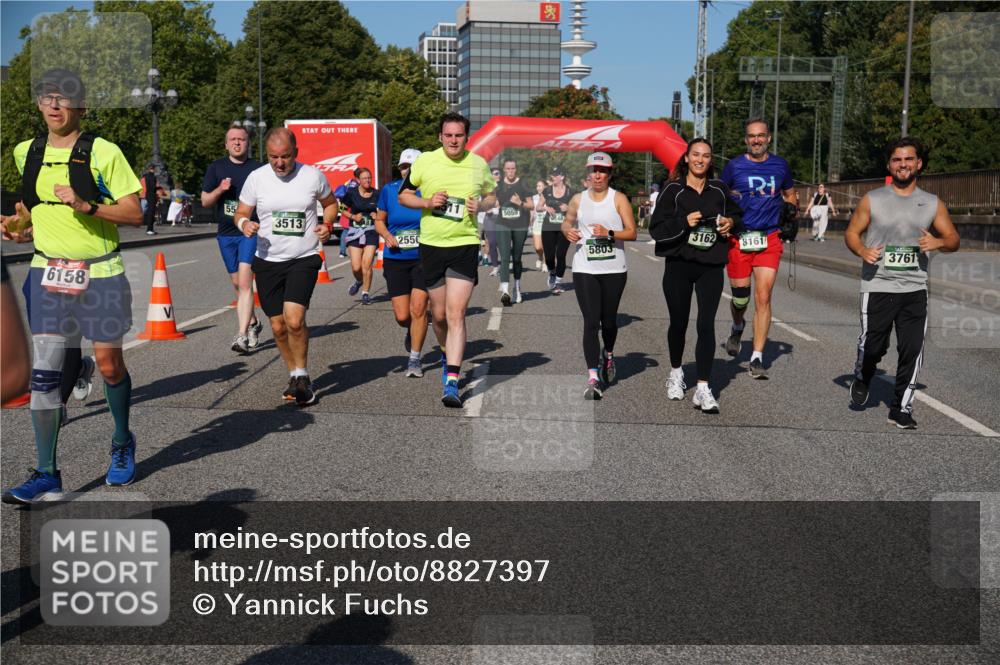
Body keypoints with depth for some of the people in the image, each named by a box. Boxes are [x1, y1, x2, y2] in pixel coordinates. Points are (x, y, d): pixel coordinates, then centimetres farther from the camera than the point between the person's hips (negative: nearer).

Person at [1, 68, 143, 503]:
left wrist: (87, 206, -22)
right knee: (43, 372, -3)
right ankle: (46, 474, 4)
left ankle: (122, 444, 33)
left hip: (99, 273, -3)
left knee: (109, 365, 7)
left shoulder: (103, 152, -6)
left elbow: (135, 213, -10)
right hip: (47, 271, 4)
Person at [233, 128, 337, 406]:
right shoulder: (256, 178, -1)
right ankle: (296, 376, 28)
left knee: (294, 319, -20)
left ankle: (301, 377, 0)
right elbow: (241, 212, 8)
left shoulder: (313, 175, -2)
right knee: (278, 326, 7)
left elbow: (330, 203, 15)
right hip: (267, 261, 3)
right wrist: (244, 223, -15)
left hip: (304, 259, -2)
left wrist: (327, 224, -5)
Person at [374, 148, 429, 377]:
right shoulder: (389, 190, 2)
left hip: (423, 258, -2)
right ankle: (412, 331, 37)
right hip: (395, 260, 2)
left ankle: (414, 359, 7)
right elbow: (379, 220, 14)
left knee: (418, 309, -9)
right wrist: (387, 235, -6)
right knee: (402, 316, 0)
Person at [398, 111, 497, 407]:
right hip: (431, 244, 1)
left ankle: (452, 383, -13)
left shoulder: (479, 164, 2)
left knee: (456, 315, -12)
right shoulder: (424, 162, 0)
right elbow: (403, 195, 9)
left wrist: (480, 205, -6)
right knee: (439, 315, 11)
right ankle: (447, 355, 42)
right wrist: (427, 202, -10)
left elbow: (491, 197, 17)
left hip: (465, 244, -1)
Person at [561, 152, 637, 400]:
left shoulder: (618, 199, 1)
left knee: (608, 320, 11)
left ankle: (608, 355, 44)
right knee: (591, 322, -10)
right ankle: (593, 379, -15)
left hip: (614, 270, 0)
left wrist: (609, 233, -20)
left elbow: (632, 232, -3)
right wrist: (568, 231, 1)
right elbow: (567, 222, 24)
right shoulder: (578, 199, 8)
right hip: (584, 269, 0)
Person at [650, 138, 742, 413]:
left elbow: (737, 214, 24)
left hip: (711, 267, 1)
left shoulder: (719, 190, 7)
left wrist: (731, 223, 1)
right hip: (679, 266, -1)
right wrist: (684, 222, -19)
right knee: (678, 323, 12)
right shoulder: (673, 190, -1)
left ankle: (703, 389, -7)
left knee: (706, 325, -8)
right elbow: (656, 229, -6)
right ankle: (676, 372, 36)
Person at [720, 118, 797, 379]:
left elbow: (790, 194, 24)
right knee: (740, 297, 6)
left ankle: (757, 359, -2)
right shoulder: (734, 166, 2)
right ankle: (737, 328, 42)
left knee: (763, 298, -7)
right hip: (738, 238, -1)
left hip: (769, 239, 1)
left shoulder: (780, 165, 9)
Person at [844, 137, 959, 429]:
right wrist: (863, 251, -15)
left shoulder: (933, 204, 8)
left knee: (912, 351, -3)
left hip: (915, 290, 2)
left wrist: (939, 242, -11)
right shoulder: (872, 200, 3)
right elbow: (851, 233, 6)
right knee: (872, 346, -1)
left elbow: (953, 239, 13)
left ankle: (901, 409, 9)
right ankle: (862, 378, 33)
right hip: (877, 287, -1)